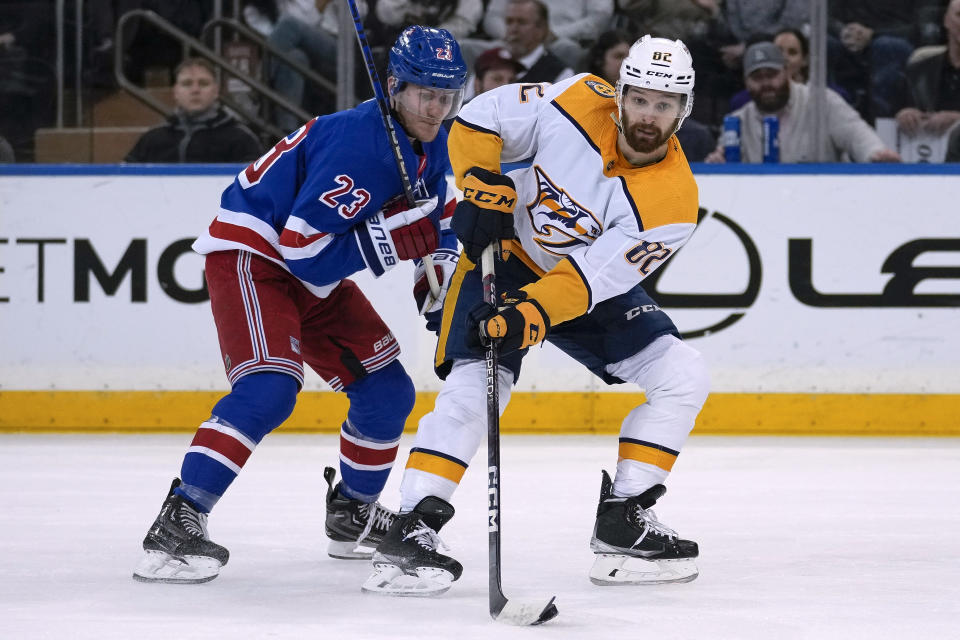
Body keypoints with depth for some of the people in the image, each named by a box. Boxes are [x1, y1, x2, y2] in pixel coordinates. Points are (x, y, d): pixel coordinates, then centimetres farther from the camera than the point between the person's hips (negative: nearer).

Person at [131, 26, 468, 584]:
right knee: (270, 386, -29)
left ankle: (354, 515, 30)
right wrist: (391, 239, -32)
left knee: (387, 390, 9)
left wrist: (439, 273, 1)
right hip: (251, 255, -9)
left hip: (313, 276, 9)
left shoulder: (432, 149, 2)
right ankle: (178, 522, -34)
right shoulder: (358, 141, -27)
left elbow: (436, 224, 18)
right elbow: (303, 248, -30)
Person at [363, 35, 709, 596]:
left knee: (685, 377, -10)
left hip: (594, 289, 2)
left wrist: (533, 313, -43)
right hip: (507, 255, -2)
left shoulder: (674, 200, -23)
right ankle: (412, 530, -23)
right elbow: (480, 120, -9)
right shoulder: (578, 104, -21)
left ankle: (623, 520, -2)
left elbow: (590, 277, -30)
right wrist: (480, 187, -21)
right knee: (475, 387, -22)